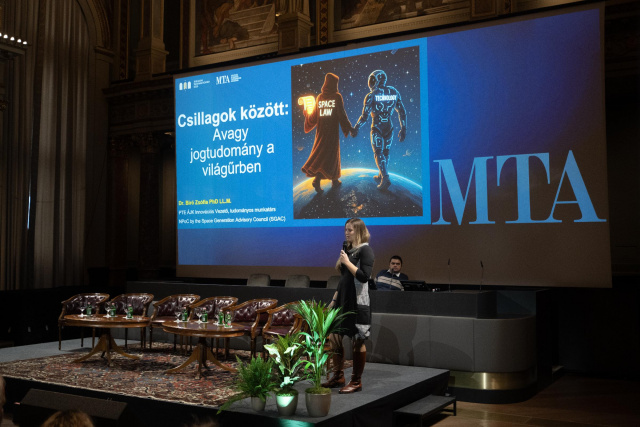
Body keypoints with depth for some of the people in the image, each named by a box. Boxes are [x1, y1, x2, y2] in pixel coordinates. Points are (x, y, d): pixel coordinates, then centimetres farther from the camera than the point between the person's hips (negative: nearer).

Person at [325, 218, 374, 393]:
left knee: (358, 341, 1)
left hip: (357, 303, -8)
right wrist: (334, 300, 18)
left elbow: (364, 276, -19)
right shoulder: (348, 249, 15)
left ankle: (356, 381, 11)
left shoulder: (365, 250, -9)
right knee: (334, 337, 9)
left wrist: (347, 262, -17)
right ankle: (338, 376, 22)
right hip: (343, 300, 9)